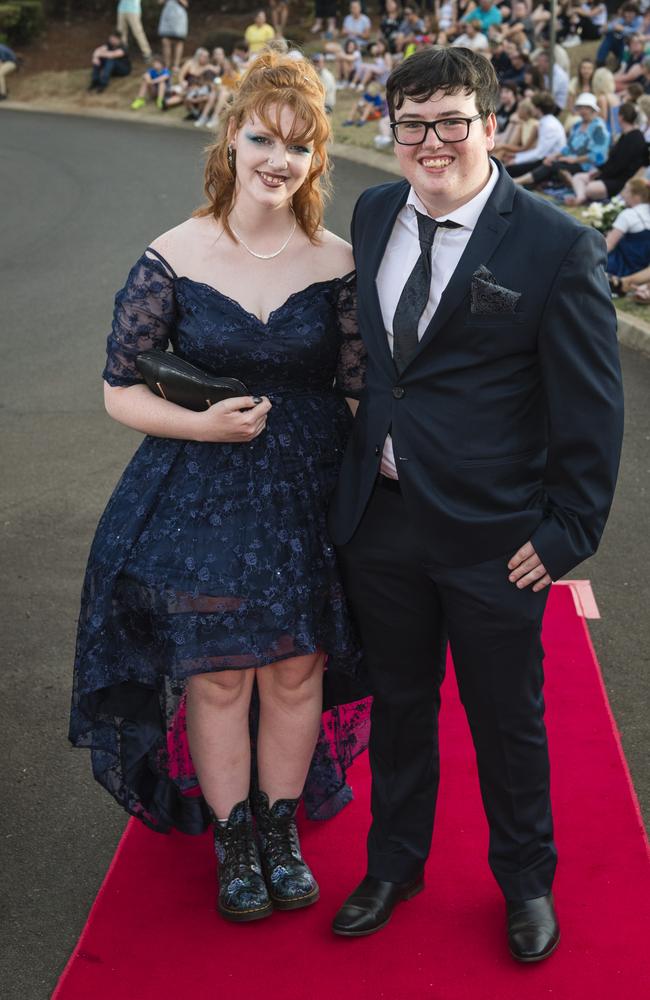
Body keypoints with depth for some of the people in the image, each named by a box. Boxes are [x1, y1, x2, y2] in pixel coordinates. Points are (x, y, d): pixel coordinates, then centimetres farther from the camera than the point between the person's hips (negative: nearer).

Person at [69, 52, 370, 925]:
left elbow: (362, 387, 0)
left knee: (297, 673, 11)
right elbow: (121, 390, -5)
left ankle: (282, 829, 35)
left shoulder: (338, 264, -4)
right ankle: (234, 836, 32)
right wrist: (204, 425, -21)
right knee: (216, 679, 8)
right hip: (198, 499, -1)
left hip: (309, 494, 2)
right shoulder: (173, 259, -8)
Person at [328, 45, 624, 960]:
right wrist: (361, 464, 12)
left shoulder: (558, 247, -14)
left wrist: (567, 533, -12)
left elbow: (593, 406, -11)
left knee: (507, 720, 14)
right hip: (379, 519, 4)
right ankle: (395, 863, 43)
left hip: (493, 538, -4)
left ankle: (527, 882, 39)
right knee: (397, 703, 21)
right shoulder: (372, 214, 4)